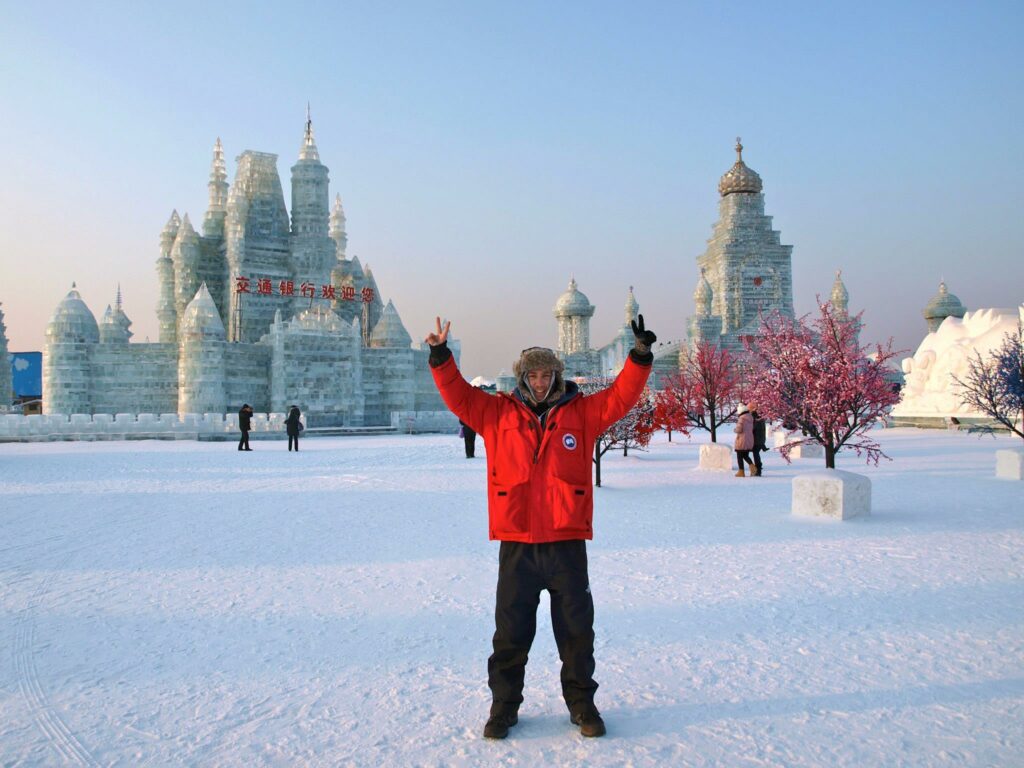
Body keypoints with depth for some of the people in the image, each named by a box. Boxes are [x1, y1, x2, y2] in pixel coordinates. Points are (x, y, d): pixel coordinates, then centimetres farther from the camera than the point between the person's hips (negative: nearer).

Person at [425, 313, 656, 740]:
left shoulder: (581, 413, 6)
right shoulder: (499, 414, 6)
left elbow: (620, 398, 1)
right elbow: (459, 397, 4)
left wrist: (640, 356, -8)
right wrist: (441, 357, -6)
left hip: (567, 542, 0)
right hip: (516, 543, 0)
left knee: (576, 629, 11)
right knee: (511, 632, 9)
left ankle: (581, 704, 28)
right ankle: (504, 706, 25)